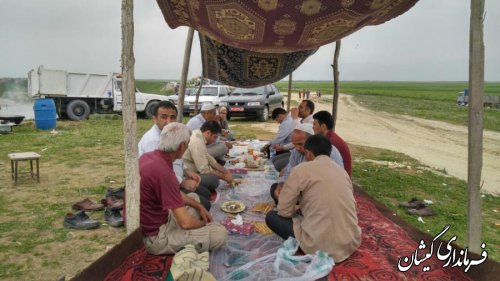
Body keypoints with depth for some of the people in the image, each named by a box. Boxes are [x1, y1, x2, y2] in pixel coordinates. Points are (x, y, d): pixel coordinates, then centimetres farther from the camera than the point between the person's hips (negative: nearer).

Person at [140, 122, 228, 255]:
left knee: (194, 197, 26)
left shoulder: (148, 156, -1)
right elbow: (185, 222, -28)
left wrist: (199, 207, 13)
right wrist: (204, 224, -6)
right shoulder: (163, 172, -31)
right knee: (220, 233, -15)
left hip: (147, 223, 10)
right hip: (154, 236, -10)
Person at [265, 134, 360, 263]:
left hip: (321, 247, -6)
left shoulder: (302, 169, -6)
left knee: (271, 216, 12)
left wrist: (297, 211, 19)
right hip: (351, 243, 7)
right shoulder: (342, 170, 12)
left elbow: (284, 211, -3)